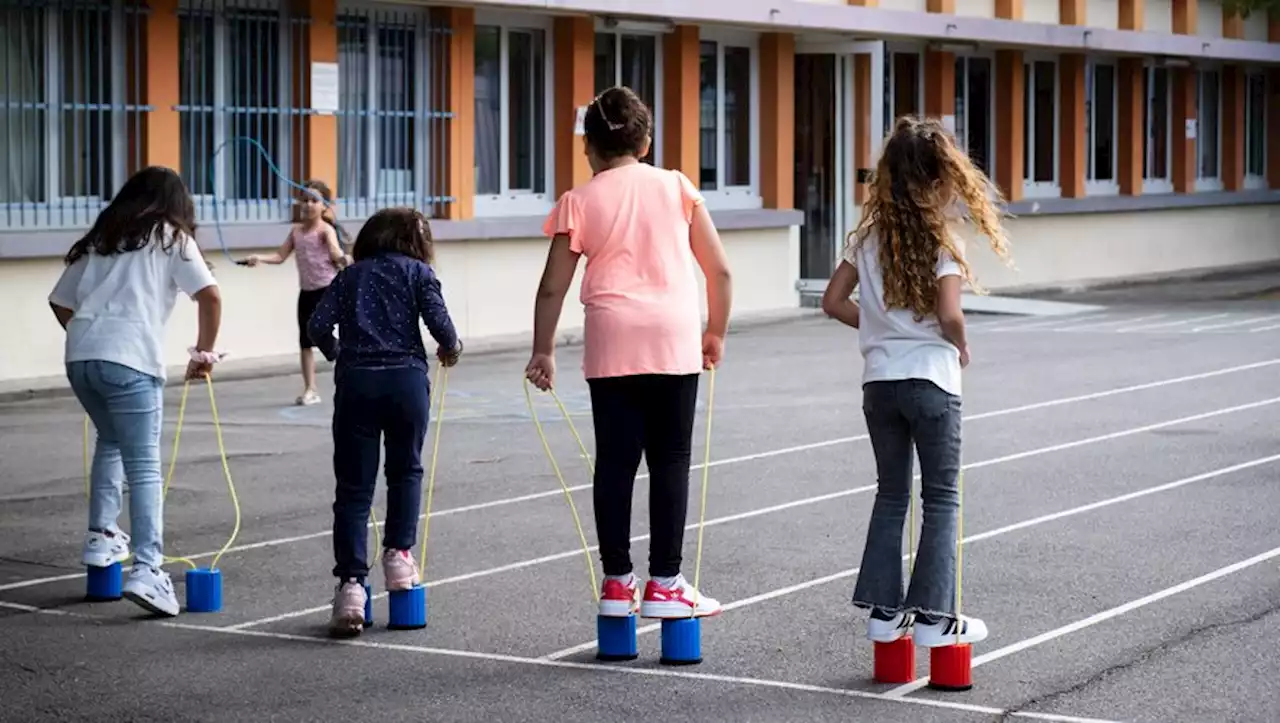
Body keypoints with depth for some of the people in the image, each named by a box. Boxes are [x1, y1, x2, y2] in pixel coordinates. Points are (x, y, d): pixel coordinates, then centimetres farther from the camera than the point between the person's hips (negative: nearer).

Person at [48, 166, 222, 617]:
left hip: (79, 355, 5)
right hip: (129, 360, -5)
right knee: (144, 468, -5)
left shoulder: (100, 238, 24)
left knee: (111, 441, 30)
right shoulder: (171, 237, 10)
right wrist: (204, 351, 7)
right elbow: (209, 295, -3)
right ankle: (147, 569, -17)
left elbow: (60, 301, 25)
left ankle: (101, 537, 29)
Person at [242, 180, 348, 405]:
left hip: (327, 288, -7)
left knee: (320, 335, -16)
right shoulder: (296, 230, 10)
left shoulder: (326, 230, -9)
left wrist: (343, 259, -49)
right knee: (305, 340, 7)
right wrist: (259, 258, -6)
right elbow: (280, 256, 10)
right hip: (307, 291, 7)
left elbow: (335, 251, -26)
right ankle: (310, 389, 13)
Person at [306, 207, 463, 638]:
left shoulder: (350, 275, 17)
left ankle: (351, 585, -7)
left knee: (353, 488, 1)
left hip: (355, 380, 1)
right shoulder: (418, 272, 10)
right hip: (406, 377, -1)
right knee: (406, 470, 23)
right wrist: (451, 349, 16)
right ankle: (398, 554, 16)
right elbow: (438, 320, -4)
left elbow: (317, 326, 6)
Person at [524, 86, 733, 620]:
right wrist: (715, 333, 19)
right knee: (670, 459, 5)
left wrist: (543, 352, 14)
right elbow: (719, 270, 7)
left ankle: (617, 582, 11)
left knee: (616, 460, 6)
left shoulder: (579, 202, 5)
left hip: (612, 341, 0)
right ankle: (664, 583, 5)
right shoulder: (676, 186, 8)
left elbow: (552, 288, 4)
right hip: (675, 338, 0)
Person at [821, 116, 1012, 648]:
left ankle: (882, 609, 14)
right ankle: (933, 614, 5)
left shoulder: (869, 238, 3)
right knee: (941, 499, 6)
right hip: (931, 380, -5)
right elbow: (948, 315, -20)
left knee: (891, 495, 15)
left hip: (879, 381, 5)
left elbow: (834, 301, 5)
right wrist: (961, 346, -1)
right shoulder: (941, 241, -12)